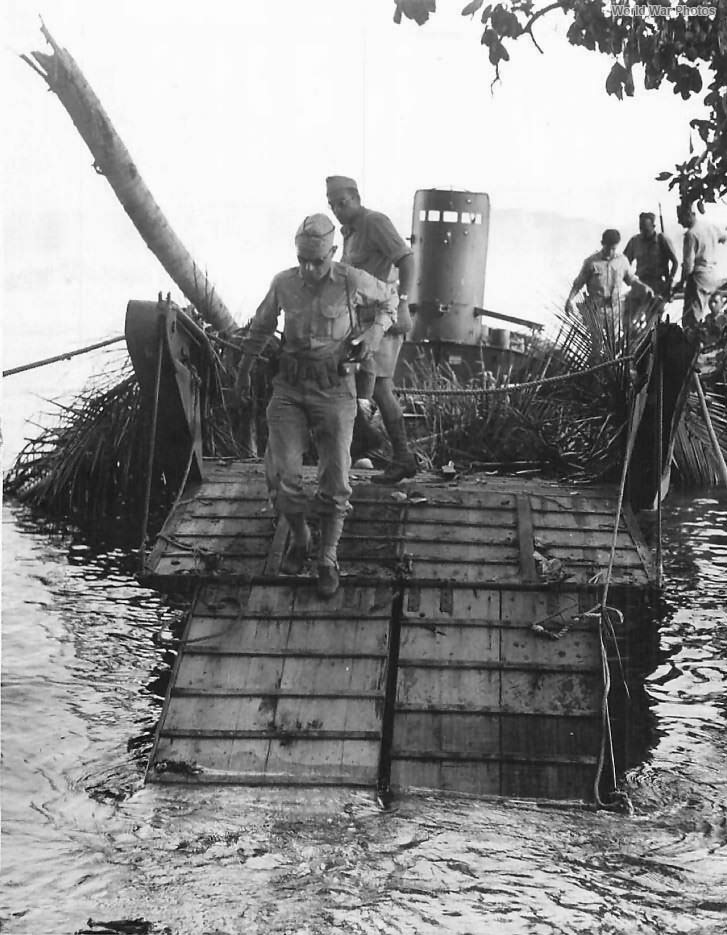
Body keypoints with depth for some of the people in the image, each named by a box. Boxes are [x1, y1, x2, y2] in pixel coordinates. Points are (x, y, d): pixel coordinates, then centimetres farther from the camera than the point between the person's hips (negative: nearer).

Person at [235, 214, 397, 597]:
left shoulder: (352, 281, -9)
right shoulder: (284, 283, -2)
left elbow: (389, 298, 13)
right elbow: (261, 325, 17)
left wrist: (375, 330, -6)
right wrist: (243, 370, 24)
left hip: (334, 390, -1)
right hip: (289, 389, 2)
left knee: (334, 481, -2)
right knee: (283, 475, -11)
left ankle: (328, 560, 15)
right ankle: (299, 538, 17)